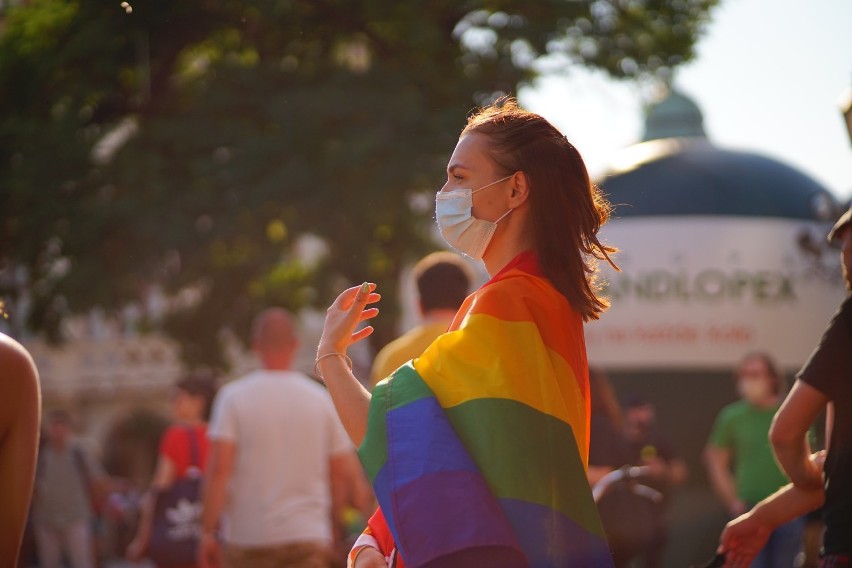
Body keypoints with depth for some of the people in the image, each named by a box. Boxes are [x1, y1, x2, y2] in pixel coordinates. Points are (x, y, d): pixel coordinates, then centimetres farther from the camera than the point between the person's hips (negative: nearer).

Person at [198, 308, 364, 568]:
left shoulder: (233, 397, -4)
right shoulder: (322, 400, 2)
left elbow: (219, 468, -12)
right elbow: (341, 472, 6)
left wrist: (208, 531, -8)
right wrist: (332, 529, 19)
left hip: (247, 537, 0)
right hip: (307, 536, 0)